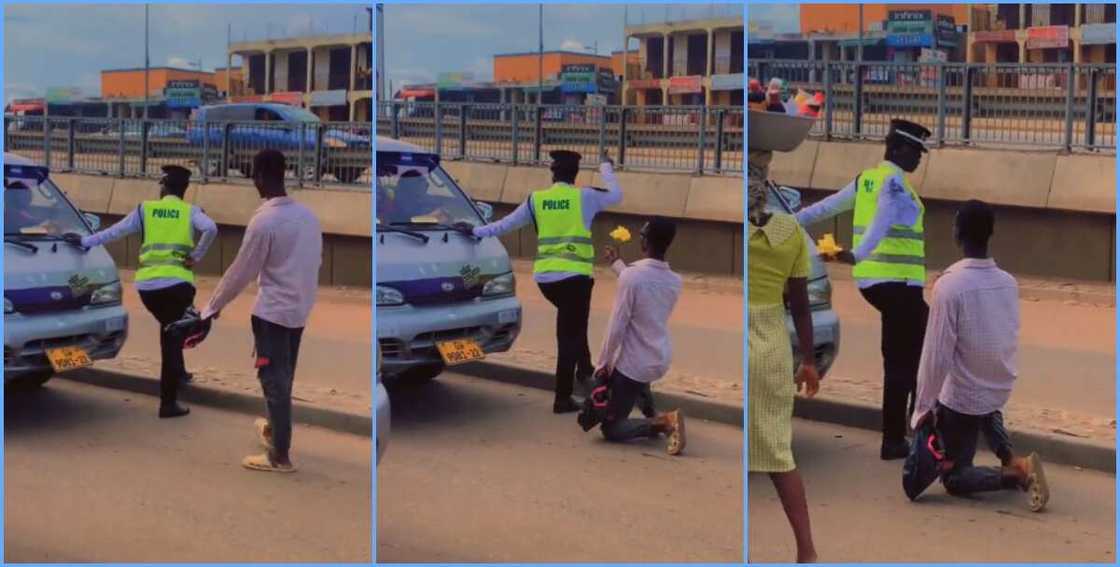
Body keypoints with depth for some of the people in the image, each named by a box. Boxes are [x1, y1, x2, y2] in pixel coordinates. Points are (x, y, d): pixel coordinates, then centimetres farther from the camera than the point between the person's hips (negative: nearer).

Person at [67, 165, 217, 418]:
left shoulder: (145, 209, 11)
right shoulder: (191, 211, 6)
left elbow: (114, 232, 15)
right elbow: (211, 229, -14)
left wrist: (84, 241, 27)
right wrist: (196, 256, -4)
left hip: (147, 284, 3)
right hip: (178, 282, -3)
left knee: (170, 331, 28)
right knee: (172, 337, 1)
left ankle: (177, 373, 39)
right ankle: (168, 402, -3)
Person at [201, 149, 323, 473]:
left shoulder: (264, 221, -18)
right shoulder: (308, 215, 4)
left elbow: (242, 272, -12)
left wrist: (213, 307, 1)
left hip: (273, 312, -7)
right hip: (300, 310, 7)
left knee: (274, 380, -1)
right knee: (283, 378, 22)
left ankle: (280, 456, 3)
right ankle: (274, 429, 39)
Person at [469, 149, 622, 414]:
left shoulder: (536, 199, 7)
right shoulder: (584, 197, -1)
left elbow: (506, 224, 14)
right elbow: (616, 195, 17)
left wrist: (476, 231, 28)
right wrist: (606, 167, 32)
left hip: (545, 276, 4)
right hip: (576, 275, -4)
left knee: (574, 322, 29)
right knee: (569, 335, 0)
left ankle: (584, 368, 24)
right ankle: (562, 399, 1)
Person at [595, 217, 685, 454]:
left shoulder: (631, 276, -21)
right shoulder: (675, 281, 0)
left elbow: (616, 326, -18)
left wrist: (603, 363, -5)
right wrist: (617, 264, 30)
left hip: (634, 364, -7)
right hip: (661, 362, 7)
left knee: (611, 429, 5)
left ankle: (662, 422, -15)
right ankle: (650, 414, 27)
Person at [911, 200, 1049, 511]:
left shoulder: (949, 285, -23)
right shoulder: (1008, 283, -4)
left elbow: (936, 355, -21)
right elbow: (1007, 339, 9)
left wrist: (923, 408, -10)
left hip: (960, 398, -6)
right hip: (1001, 390, 6)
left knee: (954, 478, 12)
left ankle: (1015, 474, -14)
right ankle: (1010, 458, 20)